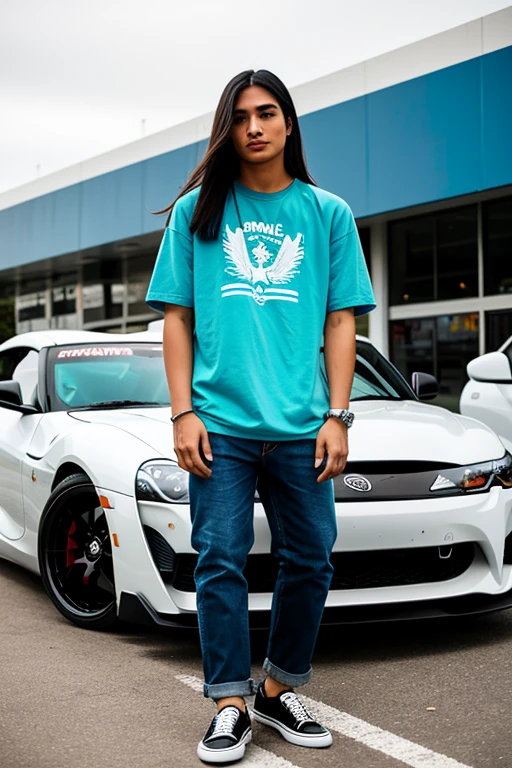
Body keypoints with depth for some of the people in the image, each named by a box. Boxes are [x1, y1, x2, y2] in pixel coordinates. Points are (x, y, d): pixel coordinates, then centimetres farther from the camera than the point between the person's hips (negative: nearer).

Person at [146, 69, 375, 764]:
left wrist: (337, 416, -1)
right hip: (220, 422, -1)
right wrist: (184, 412, -2)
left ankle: (281, 690, 23)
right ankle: (230, 705, 10)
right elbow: (177, 318, 8)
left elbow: (341, 321, 8)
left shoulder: (329, 213, 10)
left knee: (309, 562, 6)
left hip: (302, 426, 1)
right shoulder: (197, 211, 9)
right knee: (221, 562, -2)